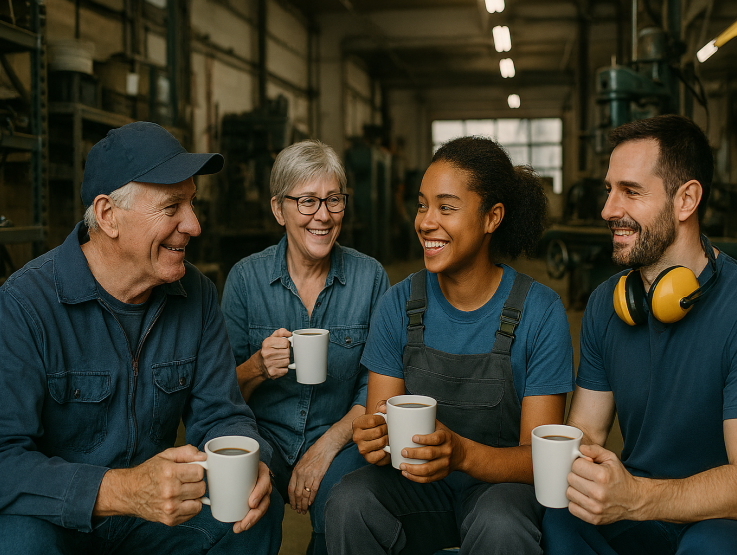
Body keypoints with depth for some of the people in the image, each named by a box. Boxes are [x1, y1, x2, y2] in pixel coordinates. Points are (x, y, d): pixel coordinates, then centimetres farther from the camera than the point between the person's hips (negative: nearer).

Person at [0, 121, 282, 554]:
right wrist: (119, 491, -41)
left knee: (261, 511, -18)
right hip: (58, 516, -3)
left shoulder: (198, 295, -3)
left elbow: (218, 414, -1)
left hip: (153, 507, 4)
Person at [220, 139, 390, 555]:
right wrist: (257, 368, -22)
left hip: (340, 438, 0)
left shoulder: (370, 277, -3)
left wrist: (326, 447, -15)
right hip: (264, 434, 0)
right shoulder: (246, 278, -3)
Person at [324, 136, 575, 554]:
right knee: (350, 500, -26)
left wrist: (462, 453, -32)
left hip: (503, 485, -2)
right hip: (417, 487, 2)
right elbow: (379, 424, -1)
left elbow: (539, 457, -12)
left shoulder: (541, 312, -12)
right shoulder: (400, 304, -3)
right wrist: (376, 439, -26)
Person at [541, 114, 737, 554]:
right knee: (554, 515, -26)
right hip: (639, 517, 3)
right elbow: (586, 428, 5)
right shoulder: (605, 304, 3)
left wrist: (636, 498, -38)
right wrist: (578, 458, -20)